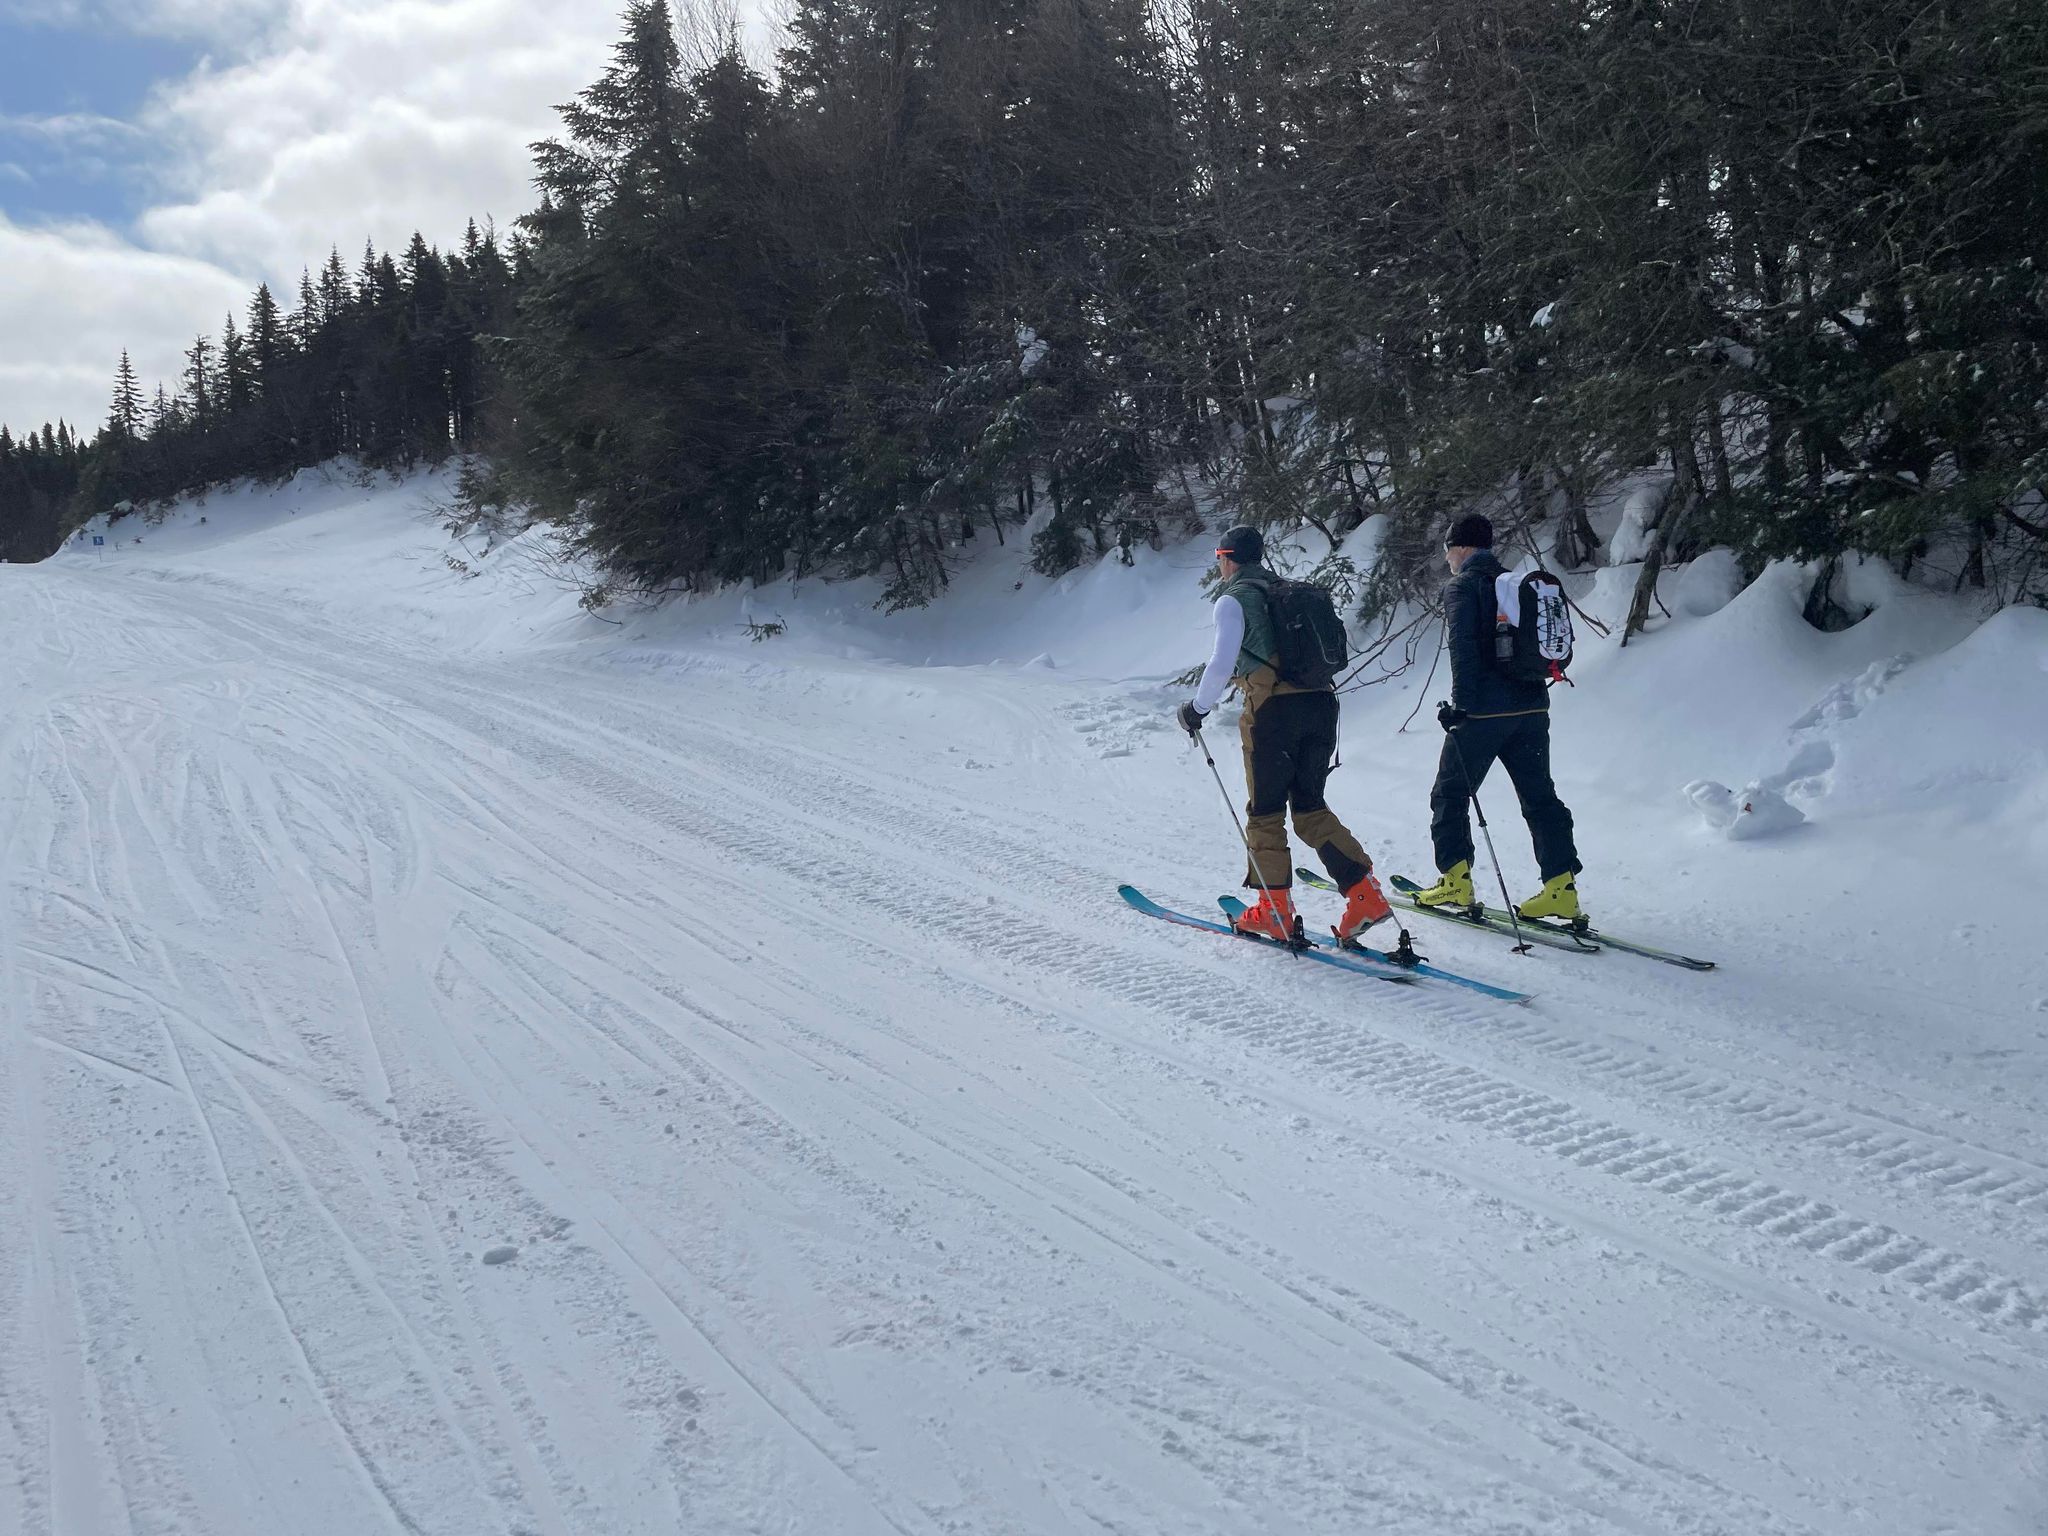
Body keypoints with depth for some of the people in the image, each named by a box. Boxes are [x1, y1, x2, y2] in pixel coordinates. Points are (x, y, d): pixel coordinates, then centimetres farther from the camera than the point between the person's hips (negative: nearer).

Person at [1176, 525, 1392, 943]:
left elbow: (1222, 665, -12)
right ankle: (1365, 895, 2)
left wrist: (1197, 708, 2)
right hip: (1322, 703, 6)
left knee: (1265, 811, 6)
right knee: (1310, 806, 13)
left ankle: (1275, 911, 9)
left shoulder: (1233, 600, -1)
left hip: (1274, 707, -6)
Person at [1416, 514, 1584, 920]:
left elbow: (1463, 649, -17)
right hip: (1532, 706, 7)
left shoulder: (1462, 587, -5)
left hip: (1485, 709, -7)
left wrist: (1462, 702, -16)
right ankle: (1561, 887, 1)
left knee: (1450, 794, 7)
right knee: (1539, 796, 8)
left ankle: (1456, 878, 6)